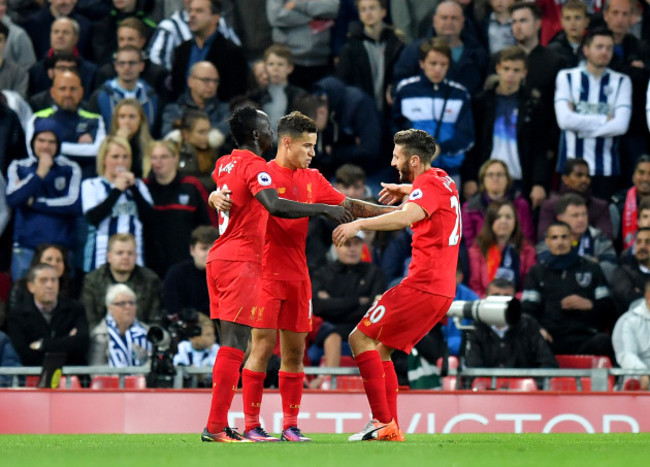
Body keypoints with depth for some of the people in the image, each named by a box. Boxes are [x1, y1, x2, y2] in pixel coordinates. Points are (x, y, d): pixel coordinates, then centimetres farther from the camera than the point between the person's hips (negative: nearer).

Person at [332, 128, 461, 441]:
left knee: (361, 339, -10)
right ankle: (391, 428, 7)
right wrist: (404, 189, 27)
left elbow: (405, 217, -32)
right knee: (380, 349, 14)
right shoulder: (444, 181, 17)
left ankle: (383, 421, -18)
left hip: (421, 286, -10)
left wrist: (359, 224, -37)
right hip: (442, 289, 10)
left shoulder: (428, 185, -12)